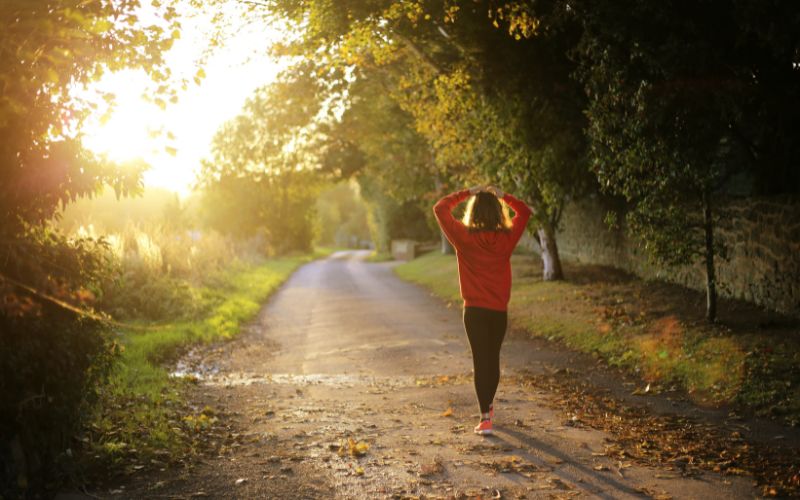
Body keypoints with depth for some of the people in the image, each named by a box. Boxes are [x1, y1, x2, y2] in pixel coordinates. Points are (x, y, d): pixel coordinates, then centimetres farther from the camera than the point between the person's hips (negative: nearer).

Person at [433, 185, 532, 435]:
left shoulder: (464, 237, -10)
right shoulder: (507, 238, -4)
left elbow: (440, 208, 0)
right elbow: (524, 212, 13)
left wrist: (466, 193, 3)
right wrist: (502, 196, 9)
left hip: (474, 310, -2)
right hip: (500, 310, 3)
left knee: (481, 360, -1)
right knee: (493, 358, 19)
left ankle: (485, 418, -8)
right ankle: (489, 405, 38)